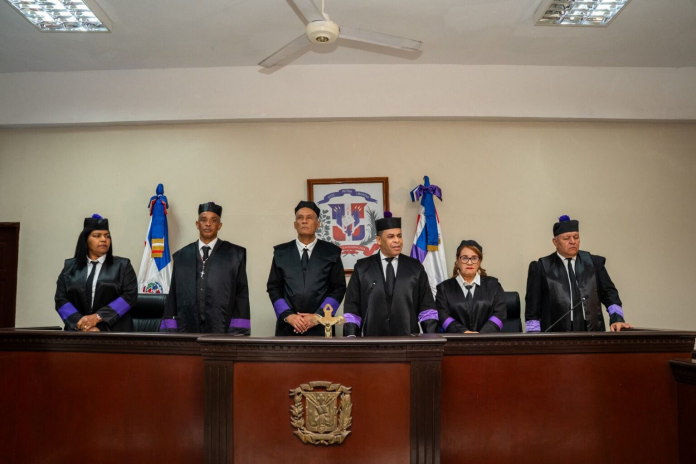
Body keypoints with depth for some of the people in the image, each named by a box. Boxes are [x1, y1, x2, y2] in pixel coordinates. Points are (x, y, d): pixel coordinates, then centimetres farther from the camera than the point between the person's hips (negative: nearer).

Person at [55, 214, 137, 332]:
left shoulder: (122, 266, 6)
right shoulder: (70, 267, 11)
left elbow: (130, 295, -5)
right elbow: (61, 299, 4)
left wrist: (98, 317, -13)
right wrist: (81, 323, -11)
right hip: (78, 330, 1)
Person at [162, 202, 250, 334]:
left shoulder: (235, 254, 2)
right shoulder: (181, 256, 10)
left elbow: (242, 294, -1)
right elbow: (173, 295, 10)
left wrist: (238, 332, -9)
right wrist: (170, 330, 2)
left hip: (222, 330, -2)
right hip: (187, 329, 2)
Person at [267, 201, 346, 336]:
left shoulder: (331, 252, 3)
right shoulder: (281, 252, 7)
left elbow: (339, 288, 2)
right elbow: (273, 288, 6)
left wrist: (318, 316, -9)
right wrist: (288, 315, -7)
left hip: (320, 326, -1)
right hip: (288, 326, 1)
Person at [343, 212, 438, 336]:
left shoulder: (415, 267, 6)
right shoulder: (362, 268, 4)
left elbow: (427, 307, 5)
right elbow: (352, 307, 3)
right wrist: (351, 336, -8)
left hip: (408, 339, 1)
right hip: (372, 339, -1)